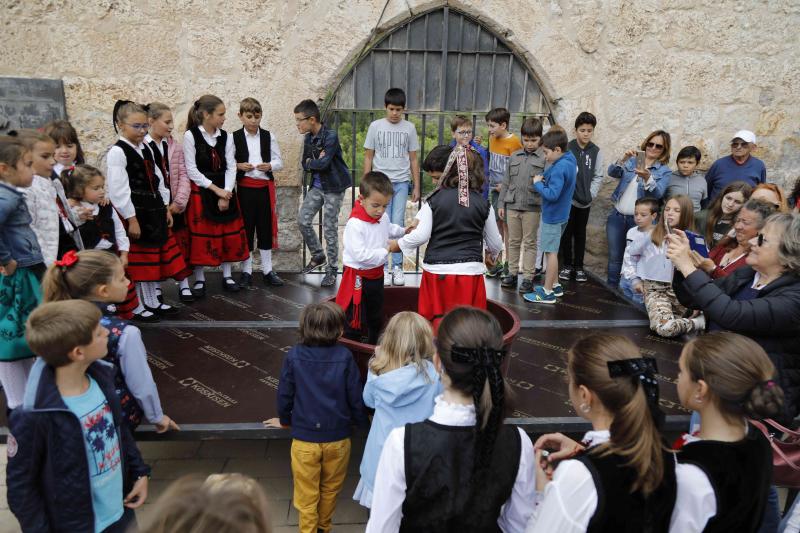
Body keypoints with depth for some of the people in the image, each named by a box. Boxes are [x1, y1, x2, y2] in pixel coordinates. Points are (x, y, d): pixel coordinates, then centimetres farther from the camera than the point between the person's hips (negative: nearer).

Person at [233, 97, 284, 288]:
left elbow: (279, 161, 4)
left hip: (265, 187, 2)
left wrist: (269, 166, -15)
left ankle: (267, 270, 19)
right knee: (246, 228, 5)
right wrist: (238, 166, -18)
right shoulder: (234, 138, -1)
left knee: (266, 228, 8)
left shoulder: (268, 137, 4)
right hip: (245, 188, -1)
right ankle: (246, 271, 16)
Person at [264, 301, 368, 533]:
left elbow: (285, 395, -3)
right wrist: (362, 424, 11)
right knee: (330, 490, 24)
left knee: (306, 495, 15)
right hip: (337, 437, 1)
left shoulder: (294, 356, -11)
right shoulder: (345, 356, -14)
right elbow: (355, 398, -8)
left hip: (304, 438, -1)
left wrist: (285, 420, 18)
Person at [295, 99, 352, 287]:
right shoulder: (308, 139, 5)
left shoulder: (330, 136, -19)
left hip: (333, 187, -7)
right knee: (303, 220, 5)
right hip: (317, 185, 7)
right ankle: (318, 257, 25)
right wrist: (316, 162, -14)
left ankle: (331, 270, 12)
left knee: (329, 228, -2)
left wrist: (311, 162, -7)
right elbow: (305, 166, 6)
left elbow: (323, 163, -27)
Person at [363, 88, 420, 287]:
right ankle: (384, 267, 9)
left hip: (402, 182, 1)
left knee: (398, 224, -1)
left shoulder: (409, 128, 5)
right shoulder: (375, 126, 2)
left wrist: (416, 186, 7)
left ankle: (397, 266, 10)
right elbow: (368, 157, 6)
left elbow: (413, 159, 9)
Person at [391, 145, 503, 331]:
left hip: (437, 270, 0)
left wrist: (398, 244, 11)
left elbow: (421, 235, -6)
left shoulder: (434, 200, -2)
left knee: (436, 320, 9)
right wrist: (492, 254, 34)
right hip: (470, 271, 1)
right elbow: (495, 242, 12)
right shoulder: (484, 204, 3)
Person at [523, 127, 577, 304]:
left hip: (553, 216, -10)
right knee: (551, 250, 20)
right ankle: (554, 285, 31)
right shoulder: (569, 160, 6)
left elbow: (552, 194, -29)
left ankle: (547, 292, 6)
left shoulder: (559, 168, -25)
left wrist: (537, 183, -16)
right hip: (559, 214, 10)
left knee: (551, 252, -2)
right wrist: (544, 178, -4)